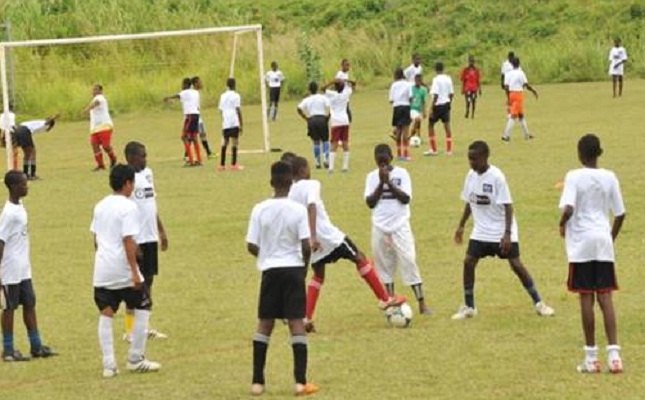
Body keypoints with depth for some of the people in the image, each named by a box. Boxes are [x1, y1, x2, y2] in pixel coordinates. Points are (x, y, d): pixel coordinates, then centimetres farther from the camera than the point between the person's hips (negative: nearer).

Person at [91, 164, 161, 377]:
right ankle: (136, 359, 11)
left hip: (102, 271, 6)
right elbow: (128, 241, -17)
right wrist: (135, 272, -17)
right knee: (142, 308, 10)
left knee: (106, 315, 7)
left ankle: (109, 365, 3)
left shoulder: (100, 206, 10)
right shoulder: (128, 207, -12)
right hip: (123, 270, -6)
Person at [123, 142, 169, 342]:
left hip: (151, 237, 8)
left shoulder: (147, 173, 11)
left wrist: (161, 230, 18)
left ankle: (144, 326, 19)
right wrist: (130, 243, -20)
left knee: (148, 280, 12)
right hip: (137, 240, -8)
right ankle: (130, 329, 5)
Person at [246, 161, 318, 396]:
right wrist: (305, 264, 8)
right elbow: (306, 246, -12)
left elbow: (251, 247, -4)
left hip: (270, 271, 1)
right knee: (296, 323, 0)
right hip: (293, 269, -1)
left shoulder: (260, 209, -5)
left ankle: (257, 382, 10)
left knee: (264, 323, 11)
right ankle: (300, 381, -6)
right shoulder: (298, 209, -9)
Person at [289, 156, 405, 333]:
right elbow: (311, 207, -25)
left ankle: (307, 319, 9)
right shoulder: (311, 185, -9)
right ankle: (385, 299, 7)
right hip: (326, 234, -7)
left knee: (318, 275, 22)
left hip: (308, 239, 7)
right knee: (359, 258, 7)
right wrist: (314, 236, -34)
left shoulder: (290, 193, 11)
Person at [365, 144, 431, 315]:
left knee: (409, 263, -6)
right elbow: (370, 202, -5)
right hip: (380, 228, 3)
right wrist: (381, 183, -13)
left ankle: (422, 304, -5)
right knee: (385, 266, 6)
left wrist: (389, 182, -16)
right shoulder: (372, 177, 4)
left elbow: (406, 198, -12)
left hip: (400, 226, -2)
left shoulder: (401, 173, -2)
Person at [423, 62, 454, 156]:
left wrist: (432, 108, -15)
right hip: (446, 104, 6)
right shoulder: (448, 78, 5)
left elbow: (435, 95, -18)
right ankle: (449, 150, 5)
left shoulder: (436, 79, -14)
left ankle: (433, 150, 6)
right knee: (447, 125, 7)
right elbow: (451, 93, 8)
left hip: (438, 105, -6)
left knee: (431, 125, 7)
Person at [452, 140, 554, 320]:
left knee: (516, 265, -6)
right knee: (468, 262, -6)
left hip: (502, 231, -5)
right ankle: (468, 307, 6)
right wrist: (461, 225, 13)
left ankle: (538, 303, 7)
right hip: (481, 231, 5)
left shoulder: (496, 177, -19)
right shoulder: (471, 175, -1)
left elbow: (507, 206, -19)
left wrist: (507, 234, -23)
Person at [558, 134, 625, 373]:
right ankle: (613, 353, -5)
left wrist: (562, 224, -1)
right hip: (603, 243, 3)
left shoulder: (574, 177, -9)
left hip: (582, 242, -3)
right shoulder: (609, 177, 3)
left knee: (586, 298, 2)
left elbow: (568, 208, -21)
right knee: (605, 297, 4)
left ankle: (591, 357, 5)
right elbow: (620, 214, 7)